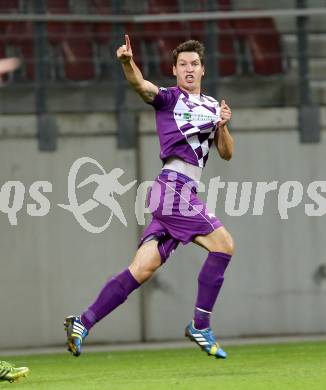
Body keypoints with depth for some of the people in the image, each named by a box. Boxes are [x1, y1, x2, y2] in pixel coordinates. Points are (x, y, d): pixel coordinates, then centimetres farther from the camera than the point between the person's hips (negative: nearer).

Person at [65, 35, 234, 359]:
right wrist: (127, 62, -38)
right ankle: (200, 326, -11)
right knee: (222, 244, -16)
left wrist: (222, 126, 3)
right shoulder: (169, 98, 4)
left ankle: (83, 323, 1)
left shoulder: (211, 106, 23)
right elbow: (141, 85, -17)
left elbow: (226, 154, 23)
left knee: (142, 269, -1)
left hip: (186, 192, 7)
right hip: (174, 184, -7)